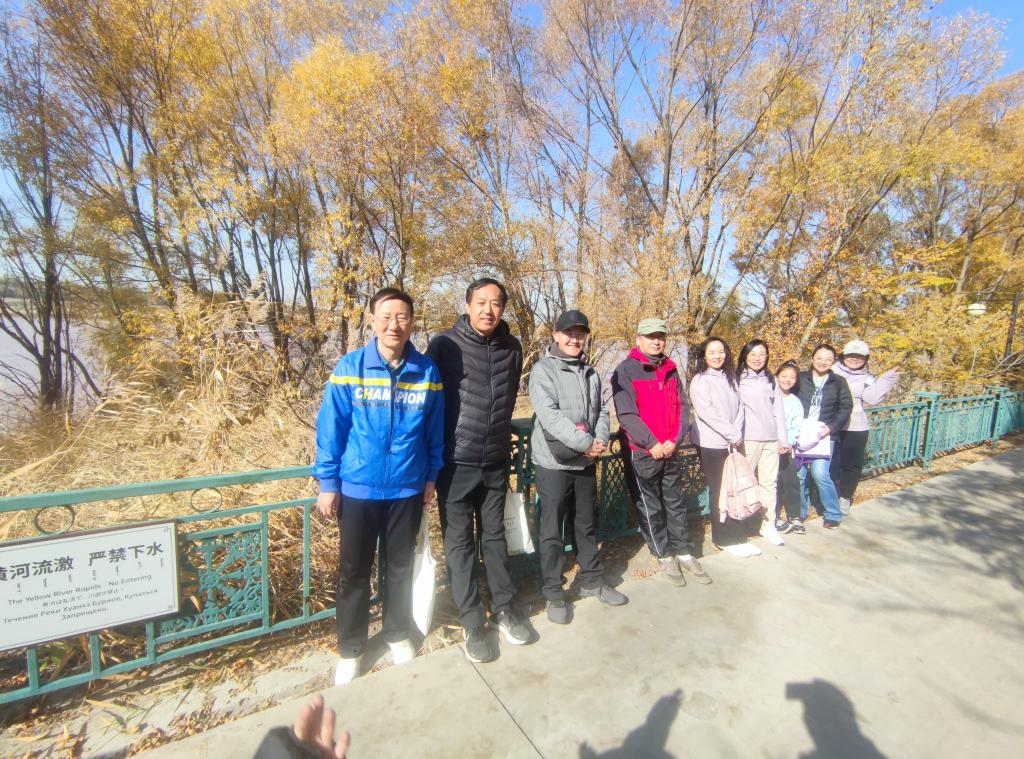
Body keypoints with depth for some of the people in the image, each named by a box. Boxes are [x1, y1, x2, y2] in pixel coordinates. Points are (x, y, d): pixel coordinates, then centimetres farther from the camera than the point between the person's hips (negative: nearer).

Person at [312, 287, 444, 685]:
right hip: (358, 488, -1)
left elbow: (435, 429, 2)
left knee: (401, 566, 19)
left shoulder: (427, 370, -7)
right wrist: (327, 482, -4)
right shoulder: (349, 367, -11)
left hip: (408, 489, 1)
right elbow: (331, 427, -6)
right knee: (353, 571, 15)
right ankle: (350, 648, 37)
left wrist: (431, 476, 6)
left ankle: (397, 633, 43)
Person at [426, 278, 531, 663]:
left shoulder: (512, 348, 3)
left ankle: (505, 609, 32)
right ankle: (473, 624, 21)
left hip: (496, 461, 4)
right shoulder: (444, 344, -9)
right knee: (460, 542, 7)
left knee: (495, 536, 16)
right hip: (455, 462, -3)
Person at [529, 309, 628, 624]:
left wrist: (601, 439, -10)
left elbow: (601, 410, 10)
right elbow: (549, 414, -21)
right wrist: (585, 442, -23)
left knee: (586, 524, 19)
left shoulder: (591, 373, 10)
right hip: (553, 462, -6)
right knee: (552, 529, 5)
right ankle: (553, 592, 20)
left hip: (586, 461, 6)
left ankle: (592, 580, 35)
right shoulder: (543, 370, -10)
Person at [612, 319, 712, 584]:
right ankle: (664, 556, 21)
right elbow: (626, 414, -15)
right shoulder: (625, 370, -8)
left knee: (676, 503, 15)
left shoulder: (671, 370, 11)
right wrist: (652, 444, -17)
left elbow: (682, 407, 8)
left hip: (671, 451, 5)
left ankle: (683, 552, 27)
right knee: (649, 506, 6)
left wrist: (675, 440, -7)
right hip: (641, 452, -5)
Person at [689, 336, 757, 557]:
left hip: (732, 444, 6)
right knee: (720, 493, 0)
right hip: (711, 445, -5)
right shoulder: (700, 381, -6)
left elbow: (738, 408, 9)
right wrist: (733, 435, -11)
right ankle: (727, 539, 12)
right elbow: (707, 413, -14)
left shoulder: (730, 378, 13)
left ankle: (736, 536, 17)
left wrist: (737, 435, -5)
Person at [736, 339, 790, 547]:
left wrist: (783, 439, 12)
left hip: (771, 439, 4)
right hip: (748, 439, -4)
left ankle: (768, 525, 18)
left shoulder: (771, 380, 13)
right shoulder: (738, 379, 1)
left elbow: (778, 410, 14)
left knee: (769, 483, 8)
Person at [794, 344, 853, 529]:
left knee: (820, 474, -11)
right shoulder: (801, 379, 5)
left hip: (824, 435, -1)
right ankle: (800, 512, 22)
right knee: (798, 474, 3)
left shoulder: (839, 382, 6)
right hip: (800, 434, 1)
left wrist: (831, 427, -11)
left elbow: (845, 408, 3)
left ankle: (833, 514, 10)